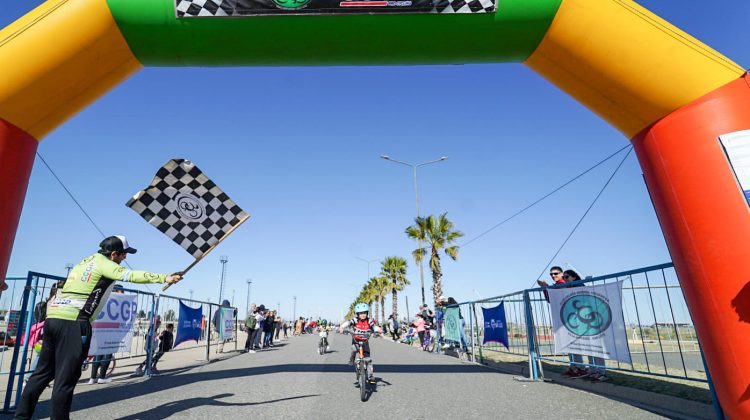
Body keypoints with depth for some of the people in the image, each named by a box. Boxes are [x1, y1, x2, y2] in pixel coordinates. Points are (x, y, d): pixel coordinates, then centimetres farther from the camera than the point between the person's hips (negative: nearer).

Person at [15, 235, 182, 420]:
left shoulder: (85, 262, 23)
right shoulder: (104, 264, -3)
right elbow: (132, 275, -17)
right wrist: (164, 278, -19)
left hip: (53, 317, 9)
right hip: (73, 322, -9)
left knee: (44, 372, 17)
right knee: (66, 377, -2)